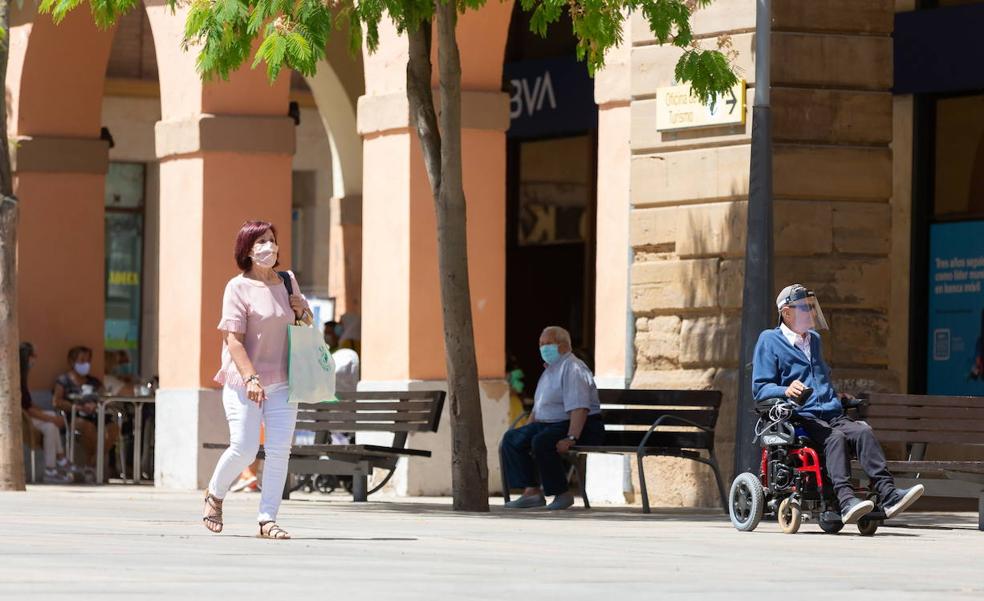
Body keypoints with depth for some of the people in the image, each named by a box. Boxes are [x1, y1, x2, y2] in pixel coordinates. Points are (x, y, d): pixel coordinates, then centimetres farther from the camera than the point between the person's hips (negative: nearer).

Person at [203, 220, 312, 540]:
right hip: (244, 382, -5)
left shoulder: (288, 281, 13)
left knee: (279, 451, -3)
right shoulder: (238, 287, -6)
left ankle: (267, 519, 1)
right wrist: (250, 378, -23)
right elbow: (233, 338, -13)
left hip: (282, 382, 5)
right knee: (244, 449, -8)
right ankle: (214, 495, 20)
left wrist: (302, 310, 4)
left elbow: (305, 325, 28)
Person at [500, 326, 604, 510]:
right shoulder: (550, 370, 21)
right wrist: (526, 433, 19)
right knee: (512, 438, -2)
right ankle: (531, 491, -9)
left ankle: (562, 494, -22)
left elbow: (579, 407, -25)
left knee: (541, 442, -34)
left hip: (581, 427, -10)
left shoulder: (572, 368, -13)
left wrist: (571, 438, -34)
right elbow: (538, 407, 30)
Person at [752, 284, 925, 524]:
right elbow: (760, 388, -1)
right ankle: (845, 500, -49)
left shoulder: (814, 339, 30)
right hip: (799, 418, -6)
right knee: (835, 437, -36)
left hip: (831, 414, 6)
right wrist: (786, 391, -20)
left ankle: (888, 494, -41)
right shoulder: (769, 340, 7)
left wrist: (836, 396, 25)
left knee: (863, 432, -26)